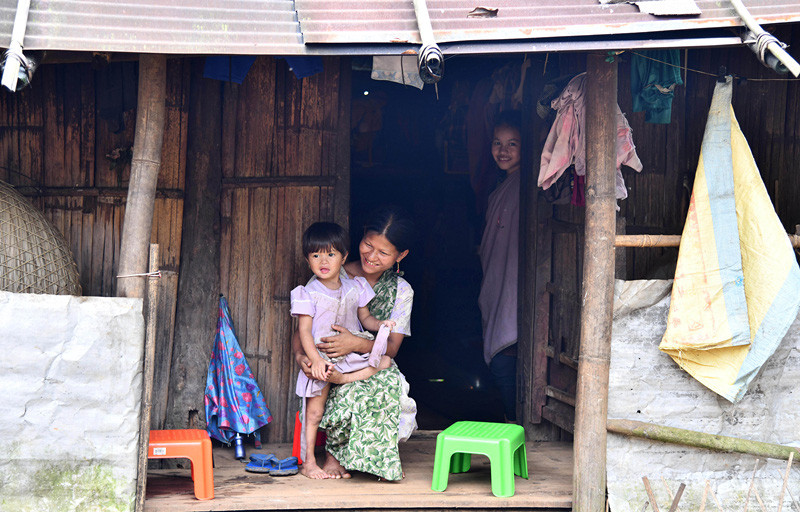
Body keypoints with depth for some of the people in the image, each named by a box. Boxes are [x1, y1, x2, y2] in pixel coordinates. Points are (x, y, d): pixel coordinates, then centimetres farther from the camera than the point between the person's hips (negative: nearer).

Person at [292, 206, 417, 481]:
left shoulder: (401, 291, 4)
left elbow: (391, 347, -5)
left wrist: (358, 344, -27)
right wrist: (300, 355, -27)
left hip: (376, 368, 1)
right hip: (332, 371, -1)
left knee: (390, 383, -35)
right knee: (350, 392, -36)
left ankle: (383, 456, -11)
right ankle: (334, 451, -7)